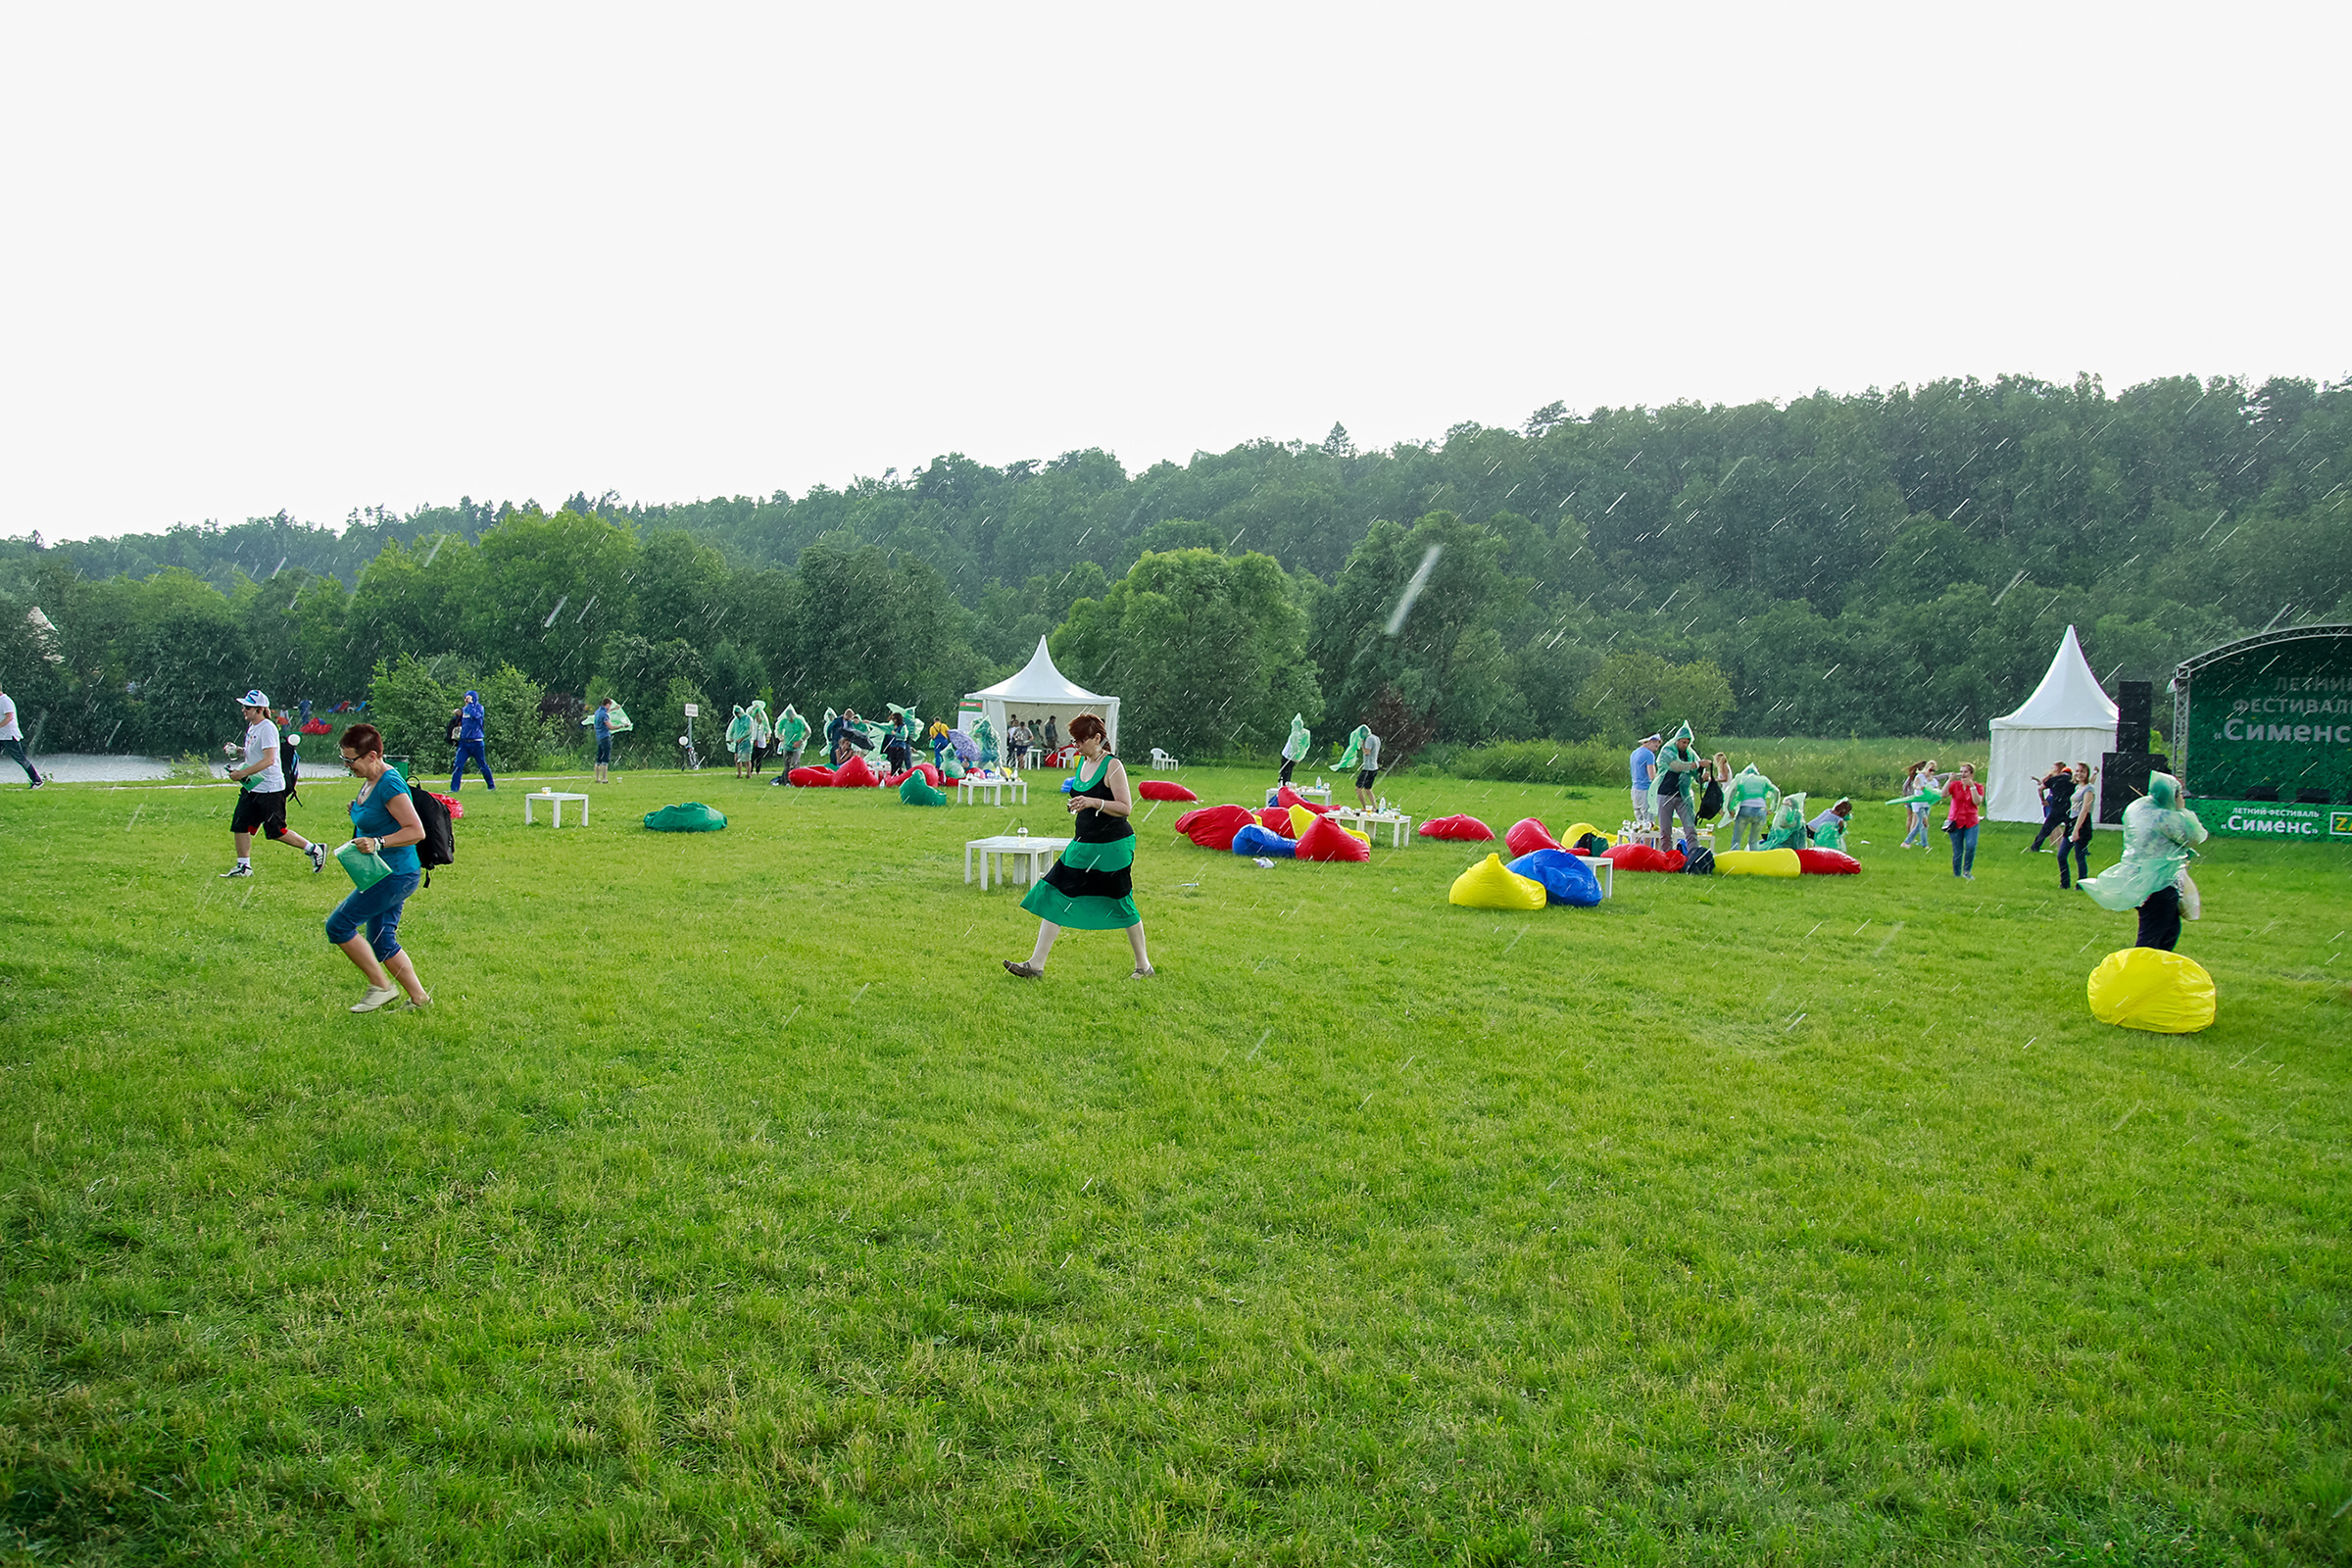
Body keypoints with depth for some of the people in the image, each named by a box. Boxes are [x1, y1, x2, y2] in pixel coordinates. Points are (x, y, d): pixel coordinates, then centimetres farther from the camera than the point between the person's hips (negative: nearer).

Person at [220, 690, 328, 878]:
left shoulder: (267, 729, -18)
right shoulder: (252, 727, 12)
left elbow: (269, 759, -26)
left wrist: (243, 772, -26)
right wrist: (237, 751, 7)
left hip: (270, 788, -9)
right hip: (252, 787, 9)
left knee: (276, 831, -4)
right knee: (239, 825, 7)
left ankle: (315, 850, 9)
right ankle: (243, 866, 15)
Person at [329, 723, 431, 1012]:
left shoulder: (390, 785, -21)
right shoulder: (369, 781, 9)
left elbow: (416, 831, -26)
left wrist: (377, 843, -31)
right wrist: (357, 811, 13)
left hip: (395, 876, -10)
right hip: (384, 873, 10)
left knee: (338, 925, -7)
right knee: (382, 943, 13)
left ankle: (381, 986, 2)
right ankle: (419, 999, 20)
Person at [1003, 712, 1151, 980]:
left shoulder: (1112, 766, -13)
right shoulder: (1083, 762, 10)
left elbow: (1126, 807, -18)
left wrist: (1093, 802, -26)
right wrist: (1075, 805, 10)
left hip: (1112, 846, -8)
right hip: (1084, 844, 8)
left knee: (1121, 905, 2)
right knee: (1055, 896, 2)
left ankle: (1143, 965, 19)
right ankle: (1036, 965, 5)